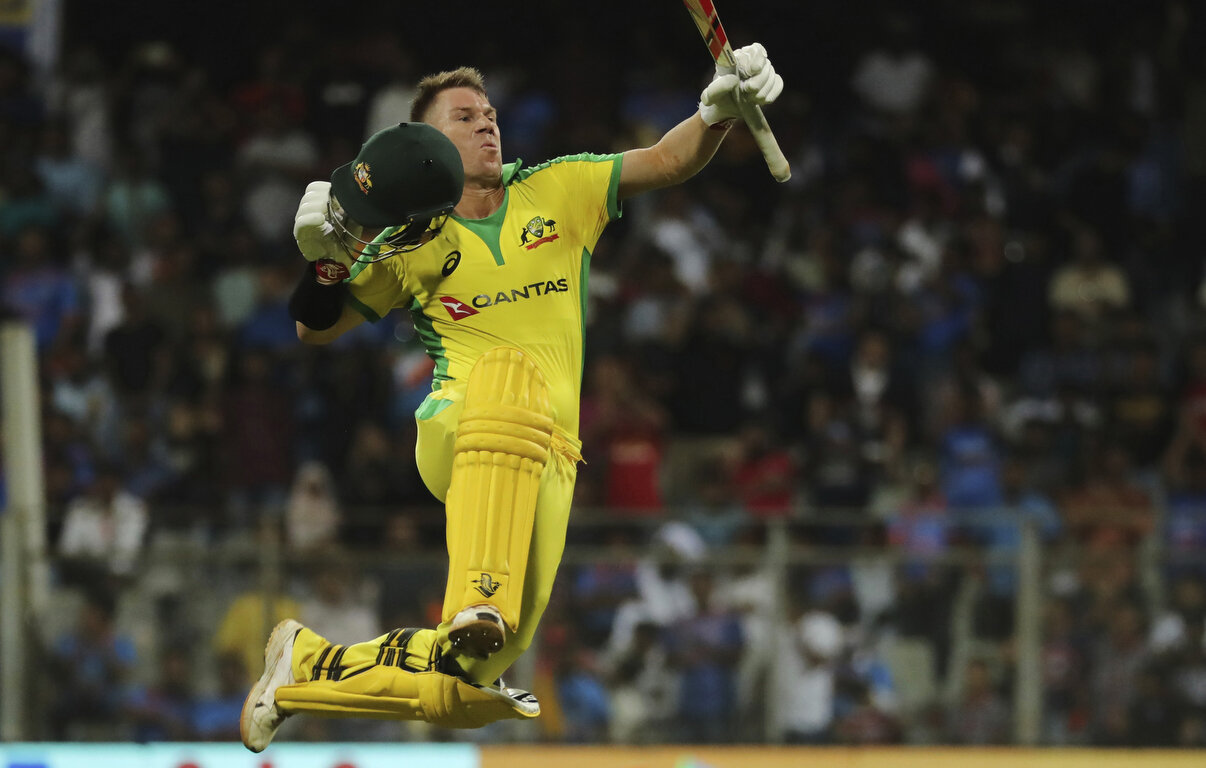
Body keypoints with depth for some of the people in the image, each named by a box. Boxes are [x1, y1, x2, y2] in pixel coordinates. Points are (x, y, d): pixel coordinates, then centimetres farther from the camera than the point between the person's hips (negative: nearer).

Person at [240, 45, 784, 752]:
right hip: (453, 432, -3)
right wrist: (325, 258, -6)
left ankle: (307, 667, 17)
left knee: (470, 672, -7)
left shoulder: (557, 192, 14)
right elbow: (317, 330, 13)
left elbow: (667, 162, 5)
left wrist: (719, 110, -15)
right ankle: (479, 602, -55)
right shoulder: (411, 245, 10)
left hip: (545, 464, 3)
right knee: (511, 367, -40)